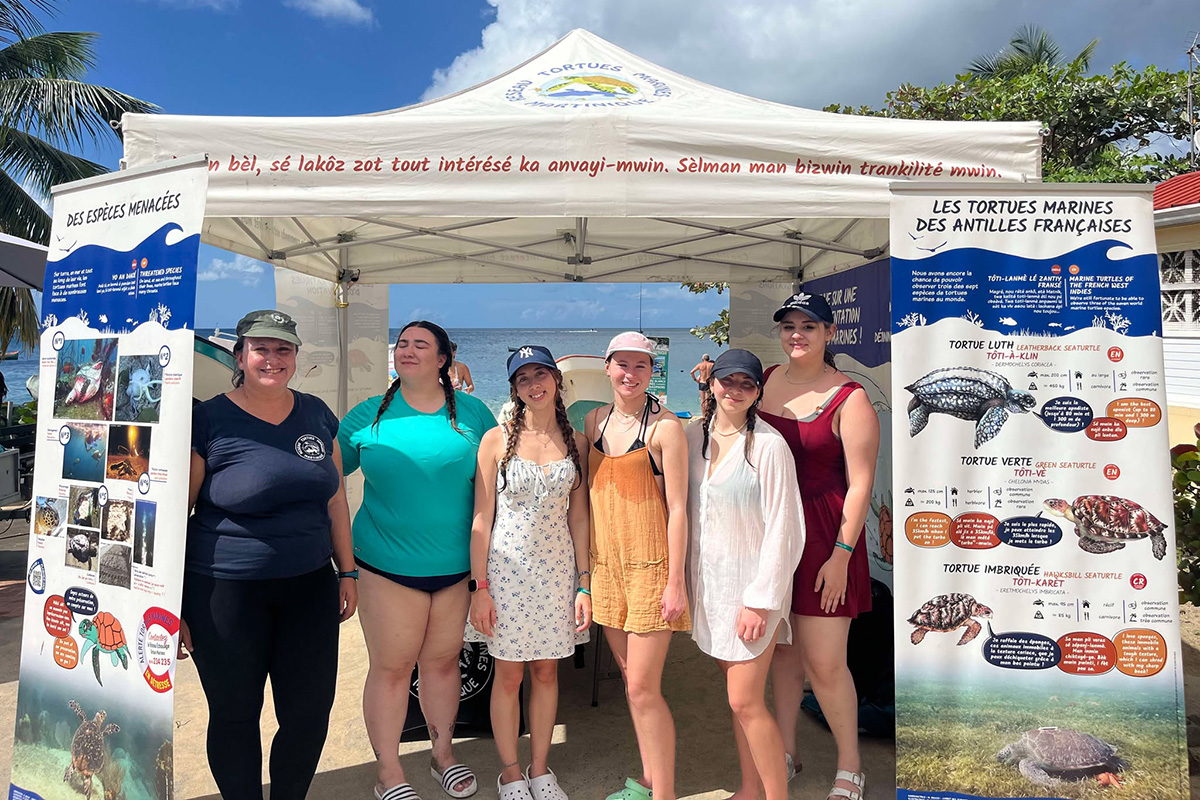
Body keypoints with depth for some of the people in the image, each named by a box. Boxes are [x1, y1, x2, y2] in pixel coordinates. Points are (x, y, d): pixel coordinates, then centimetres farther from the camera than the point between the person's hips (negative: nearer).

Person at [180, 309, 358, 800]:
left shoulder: (317, 415, 6)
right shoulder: (208, 421, -8)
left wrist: (347, 572, 10)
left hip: (309, 589, 4)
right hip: (226, 593, -3)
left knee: (310, 714, 10)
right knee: (234, 715, 12)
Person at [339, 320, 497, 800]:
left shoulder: (473, 413, 3)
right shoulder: (369, 415, 1)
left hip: (456, 564, 2)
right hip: (388, 563, -1)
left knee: (443, 660, 15)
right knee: (391, 667, 7)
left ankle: (443, 754, 36)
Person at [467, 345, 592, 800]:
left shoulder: (575, 442, 2)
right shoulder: (497, 439, -5)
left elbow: (578, 518, 5)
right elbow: (482, 518, -5)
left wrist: (583, 582, 2)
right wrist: (480, 587, -8)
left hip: (557, 568, 2)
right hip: (507, 567, -2)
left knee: (546, 673, 13)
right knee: (508, 675, 9)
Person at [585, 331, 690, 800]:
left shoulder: (665, 427, -10)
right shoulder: (595, 420, 8)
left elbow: (678, 508, -11)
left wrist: (676, 582, -14)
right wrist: (586, 567, 14)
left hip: (651, 567, -6)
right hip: (606, 565, 6)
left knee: (644, 688, -4)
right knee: (630, 679, 16)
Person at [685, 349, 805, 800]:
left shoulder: (768, 445, -16)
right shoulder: (695, 436, 2)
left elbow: (783, 530, -16)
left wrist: (760, 600, -16)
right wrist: (683, 579, 10)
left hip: (753, 580, -6)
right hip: (708, 577, 6)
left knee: (745, 700, -3)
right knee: (738, 694, 17)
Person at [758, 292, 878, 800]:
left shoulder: (849, 400, -9)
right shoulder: (763, 381, 7)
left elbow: (860, 483, -10)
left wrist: (842, 554, -14)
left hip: (822, 535, -5)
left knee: (824, 663, 0)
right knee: (781, 648, 16)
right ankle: (785, 753, 34)